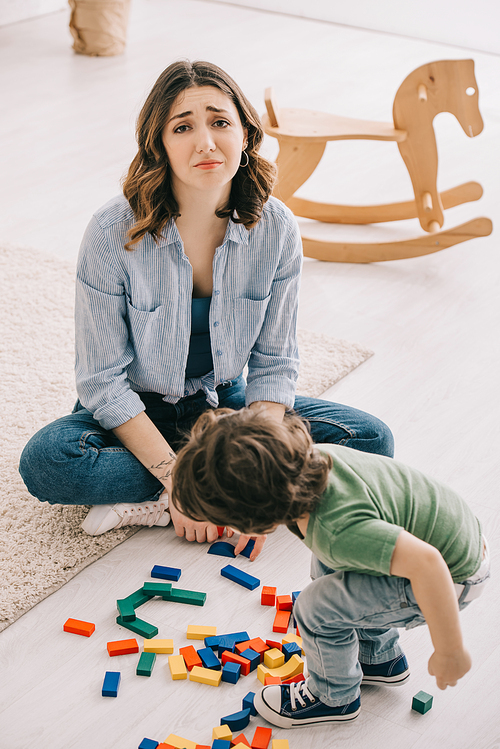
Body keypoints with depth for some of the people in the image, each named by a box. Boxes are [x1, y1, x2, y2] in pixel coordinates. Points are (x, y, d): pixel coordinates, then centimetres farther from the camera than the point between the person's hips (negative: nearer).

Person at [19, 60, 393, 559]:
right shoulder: (113, 233, -23)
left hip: (226, 403, 4)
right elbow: (103, 381, -18)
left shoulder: (276, 229, -15)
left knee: (372, 441, -15)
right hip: (134, 414, -3)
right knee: (44, 461, -32)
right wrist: (175, 476, -25)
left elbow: (273, 363, -9)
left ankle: (146, 505, -18)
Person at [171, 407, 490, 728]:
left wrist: (450, 651, -29)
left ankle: (335, 698, 18)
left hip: (451, 578, -9)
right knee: (328, 567, 22)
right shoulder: (312, 458, -13)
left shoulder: (335, 532, -38)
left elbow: (425, 562, -42)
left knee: (317, 608, -10)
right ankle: (381, 659, 38)